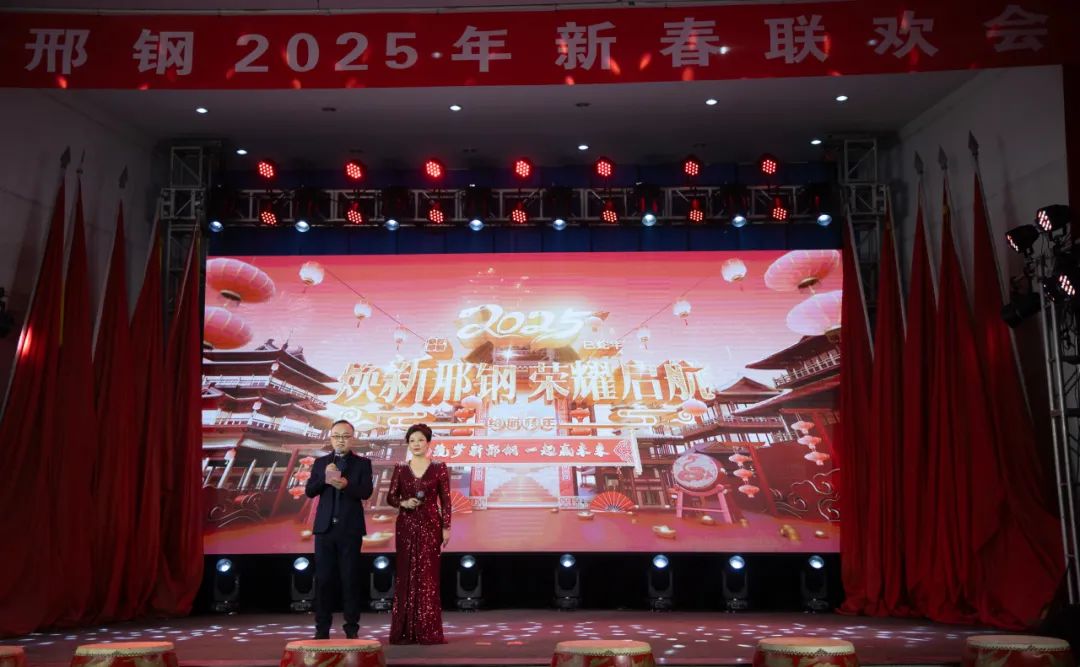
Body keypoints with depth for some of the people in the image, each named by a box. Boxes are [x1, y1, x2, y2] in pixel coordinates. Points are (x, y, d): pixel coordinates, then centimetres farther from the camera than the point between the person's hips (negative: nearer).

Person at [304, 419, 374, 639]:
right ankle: (322, 628, 10)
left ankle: (351, 628, 8)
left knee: (350, 579, 1)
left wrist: (346, 484, -26)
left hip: (350, 528, -2)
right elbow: (309, 491, 3)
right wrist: (324, 478, -15)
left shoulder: (362, 463, 4)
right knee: (324, 579, 3)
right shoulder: (321, 462, 11)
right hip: (325, 527, 2)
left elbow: (366, 492, -8)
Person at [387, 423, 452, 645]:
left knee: (428, 575, -2)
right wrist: (404, 503, -13)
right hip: (406, 526, 2)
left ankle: (428, 631, 3)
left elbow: (446, 501, -1)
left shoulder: (439, 468, 0)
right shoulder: (400, 469, 6)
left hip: (430, 526, -2)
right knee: (406, 575, 3)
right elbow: (390, 497, 7)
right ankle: (406, 631, 10)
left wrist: (446, 528, -6)